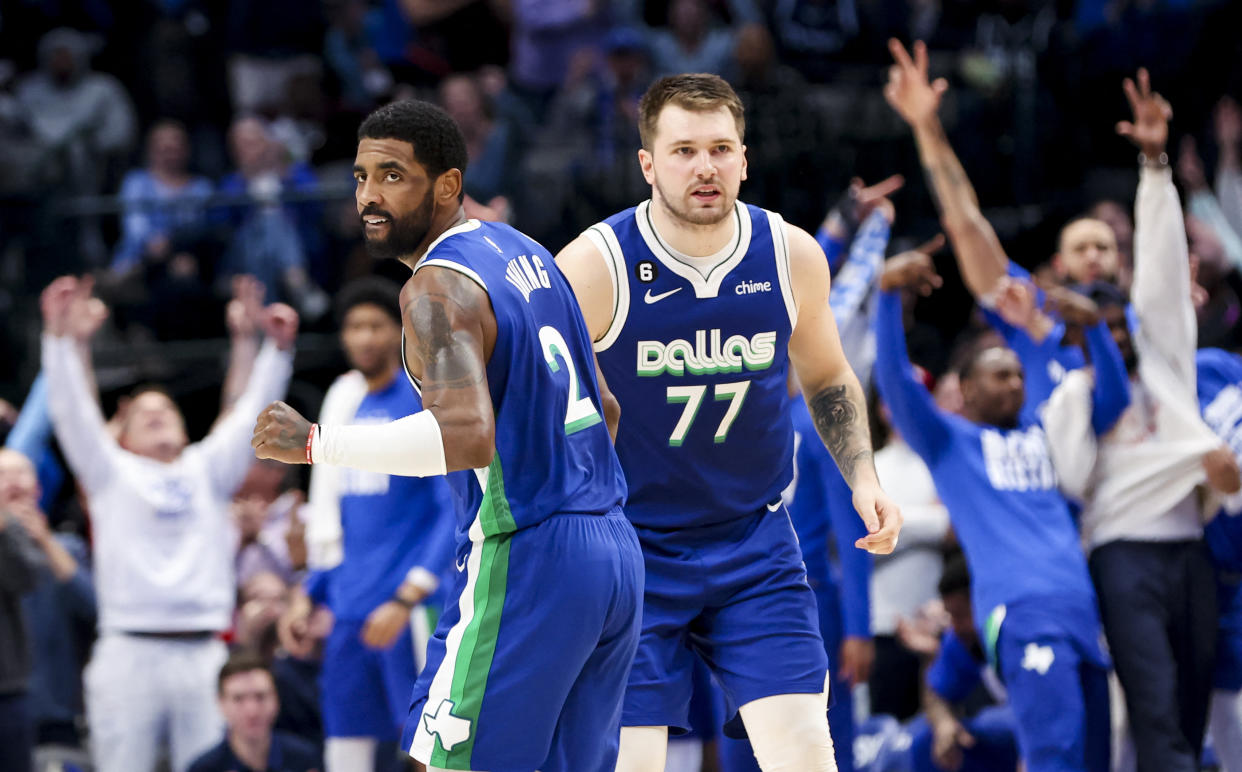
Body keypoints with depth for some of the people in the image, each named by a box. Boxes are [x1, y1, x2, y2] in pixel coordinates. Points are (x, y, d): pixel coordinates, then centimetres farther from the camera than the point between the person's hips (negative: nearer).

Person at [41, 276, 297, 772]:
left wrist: (278, 348, -1)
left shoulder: (207, 471, 19)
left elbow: (251, 413, 12)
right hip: (129, 651, -2)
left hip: (203, 653, 2)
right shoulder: (112, 474, 14)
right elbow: (73, 414, 2)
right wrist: (62, 338, -10)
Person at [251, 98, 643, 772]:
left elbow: (469, 436, -29)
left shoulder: (438, 289, -14)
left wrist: (314, 444, -25)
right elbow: (603, 408, 23)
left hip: (521, 562, -9)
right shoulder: (524, 254, 15)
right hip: (614, 549, 9)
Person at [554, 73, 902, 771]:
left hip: (755, 546, 3)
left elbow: (828, 379, 16)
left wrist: (862, 476, 1)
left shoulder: (792, 255, -3)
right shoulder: (594, 267, -15)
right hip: (629, 550, -2)